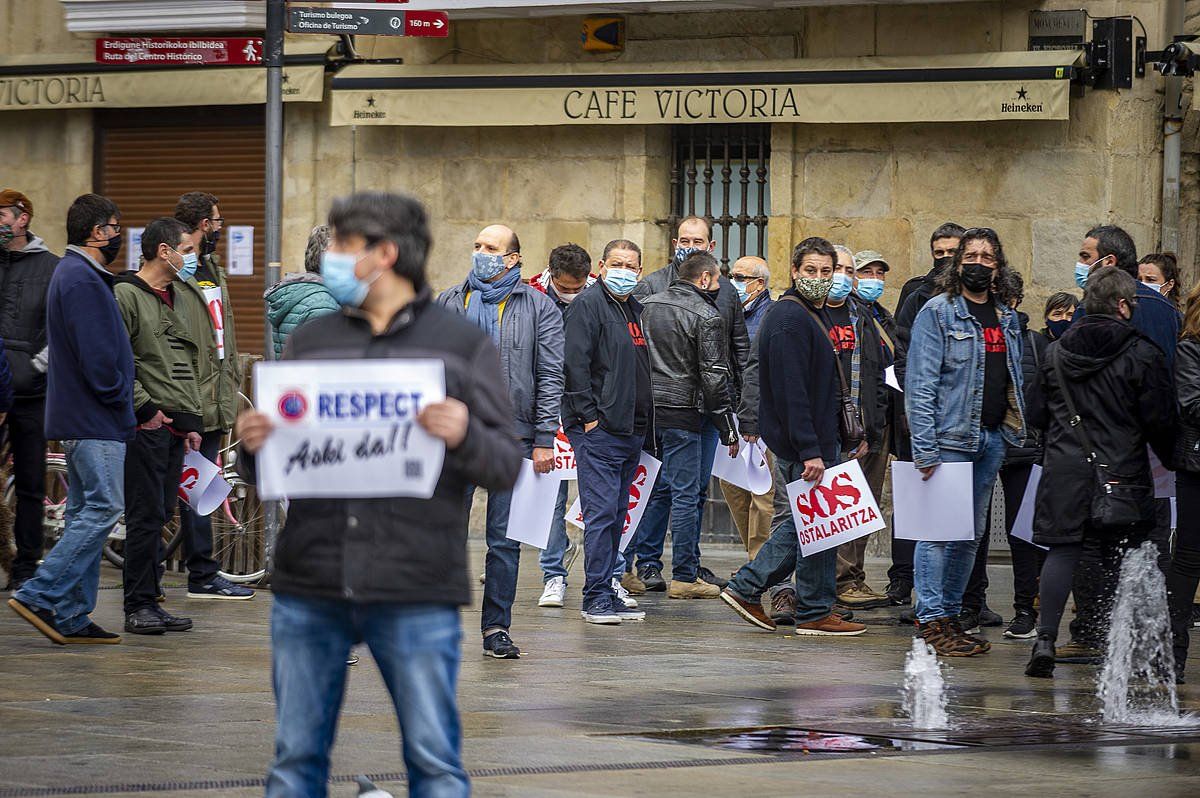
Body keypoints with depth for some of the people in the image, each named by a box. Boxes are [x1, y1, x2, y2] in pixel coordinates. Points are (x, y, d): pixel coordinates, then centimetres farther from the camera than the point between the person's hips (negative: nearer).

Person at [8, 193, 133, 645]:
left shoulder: (74, 274, 18)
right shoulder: (82, 281, -16)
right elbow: (96, 354, -22)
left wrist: (118, 395, 15)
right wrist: (118, 395, -10)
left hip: (78, 419, 11)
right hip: (95, 420, -11)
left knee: (86, 513, 10)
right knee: (103, 509, -12)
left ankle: (72, 618, 9)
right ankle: (39, 596, -15)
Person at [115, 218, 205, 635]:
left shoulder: (180, 301, 19)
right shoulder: (125, 296, -8)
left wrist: (193, 422, 18)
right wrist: (145, 409, -15)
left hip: (175, 427, 8)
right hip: (146, 426, -8)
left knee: (161, 515, 9)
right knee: (147, 515, -8)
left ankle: (149, 602, 13)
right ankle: (138, 605, -4)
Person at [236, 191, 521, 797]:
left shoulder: (464, 344, 7)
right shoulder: (308, 342, 16)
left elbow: (507, 466, 3)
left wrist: (465, 437, -17)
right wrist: (253, 448, -5)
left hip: (417, 594, -3)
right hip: (309, 590, 3)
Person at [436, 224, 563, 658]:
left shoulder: (538, 308, 3)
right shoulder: (449, 303, 10)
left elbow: (550, 377, 1)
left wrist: (544, 440, -6)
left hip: (513, 438, -1)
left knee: (505, 539, 2)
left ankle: (497, 627, 9)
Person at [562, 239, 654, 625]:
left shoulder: (637, 310, 18)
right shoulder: (589, 304, -7)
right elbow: (576, 363, -14)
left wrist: (647, 424, 18)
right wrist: (588, 416, -18)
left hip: (632, 430, 8)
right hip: (598, 429, -8)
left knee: (617, 513, 10)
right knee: (601, 512, -10)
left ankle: (606, 592, 14)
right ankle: (596, 597, -8)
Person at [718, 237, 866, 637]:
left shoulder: (807, 315, 16)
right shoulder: (791, 319, -17)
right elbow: (791, 390, -23)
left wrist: (824, 442, 19)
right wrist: (809, 450, -26)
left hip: (812, 439, 10)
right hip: (804, 442, -10)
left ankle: (746, 587, 17)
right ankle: (815, 611, 6)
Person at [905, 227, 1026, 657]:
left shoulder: (1007, 317, 14)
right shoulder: (938, 312, -6)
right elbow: (920, 383, -11)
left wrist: (1018, 435, 11)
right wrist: (924, 447, -17)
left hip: (993, 438, 7)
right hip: (950, 437, -7)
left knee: (972, 533, 9)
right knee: (939, 530, -7)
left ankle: (950, 613, 16)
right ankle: (931, 619, -4)